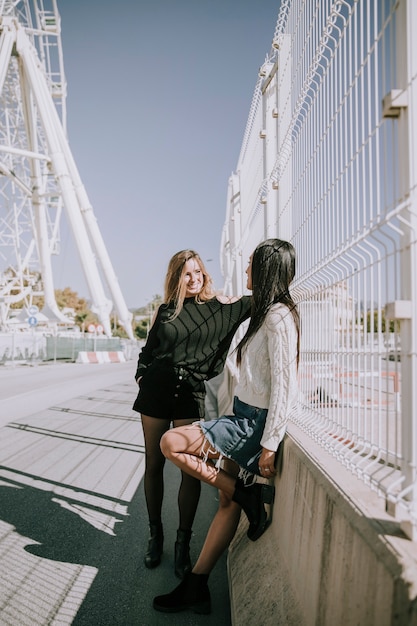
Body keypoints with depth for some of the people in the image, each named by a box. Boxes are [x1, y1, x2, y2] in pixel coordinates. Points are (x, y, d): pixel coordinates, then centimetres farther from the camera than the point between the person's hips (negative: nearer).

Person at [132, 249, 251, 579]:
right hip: (156, 388, 2)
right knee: (154, 464, 8)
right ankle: (155, 534, 25)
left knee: (191, 468, -5)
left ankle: (183, 542, 11)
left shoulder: (219, 306, 3)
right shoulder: (165, 310, 9)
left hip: (191, 392, -2)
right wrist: (142, 376, 5)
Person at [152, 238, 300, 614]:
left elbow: (283, 386, -21)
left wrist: (270, 445, -21)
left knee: (172, 443, -13)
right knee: (228, 502, 10)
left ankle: (249, 494, -3)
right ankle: (196, 587, 18)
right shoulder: (266, 313, 14)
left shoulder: (279, 317, -17)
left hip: (256, 422, -9)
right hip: (246, 417, 10)